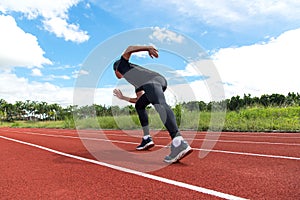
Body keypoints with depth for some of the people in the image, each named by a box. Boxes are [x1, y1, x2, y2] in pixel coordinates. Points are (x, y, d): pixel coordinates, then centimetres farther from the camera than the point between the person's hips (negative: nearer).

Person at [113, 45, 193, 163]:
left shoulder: (122, 64, 29)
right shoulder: (138, 85, 43)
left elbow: (129, 49, 11)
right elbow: (139, 99, 41)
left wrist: (148, 48, -6)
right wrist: (122, 97, 55)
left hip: (151, 81, -8)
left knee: (160, 104, -29)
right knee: (139, 105, 25)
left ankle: (179, 142, -51)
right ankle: (147, 139, 17)